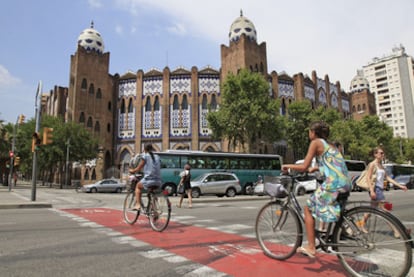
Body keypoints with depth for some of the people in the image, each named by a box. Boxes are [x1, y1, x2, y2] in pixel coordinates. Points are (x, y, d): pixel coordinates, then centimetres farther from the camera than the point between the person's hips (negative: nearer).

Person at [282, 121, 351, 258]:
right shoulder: (329, 144, 21)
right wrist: (315, 168, 39)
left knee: (309, 208, 7)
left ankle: (311, 247, 6)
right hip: (345, 184, 8)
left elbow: (304, 167, -7)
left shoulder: (316, 143, -2)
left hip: (333, 183, -8)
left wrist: (288, 166, 7)